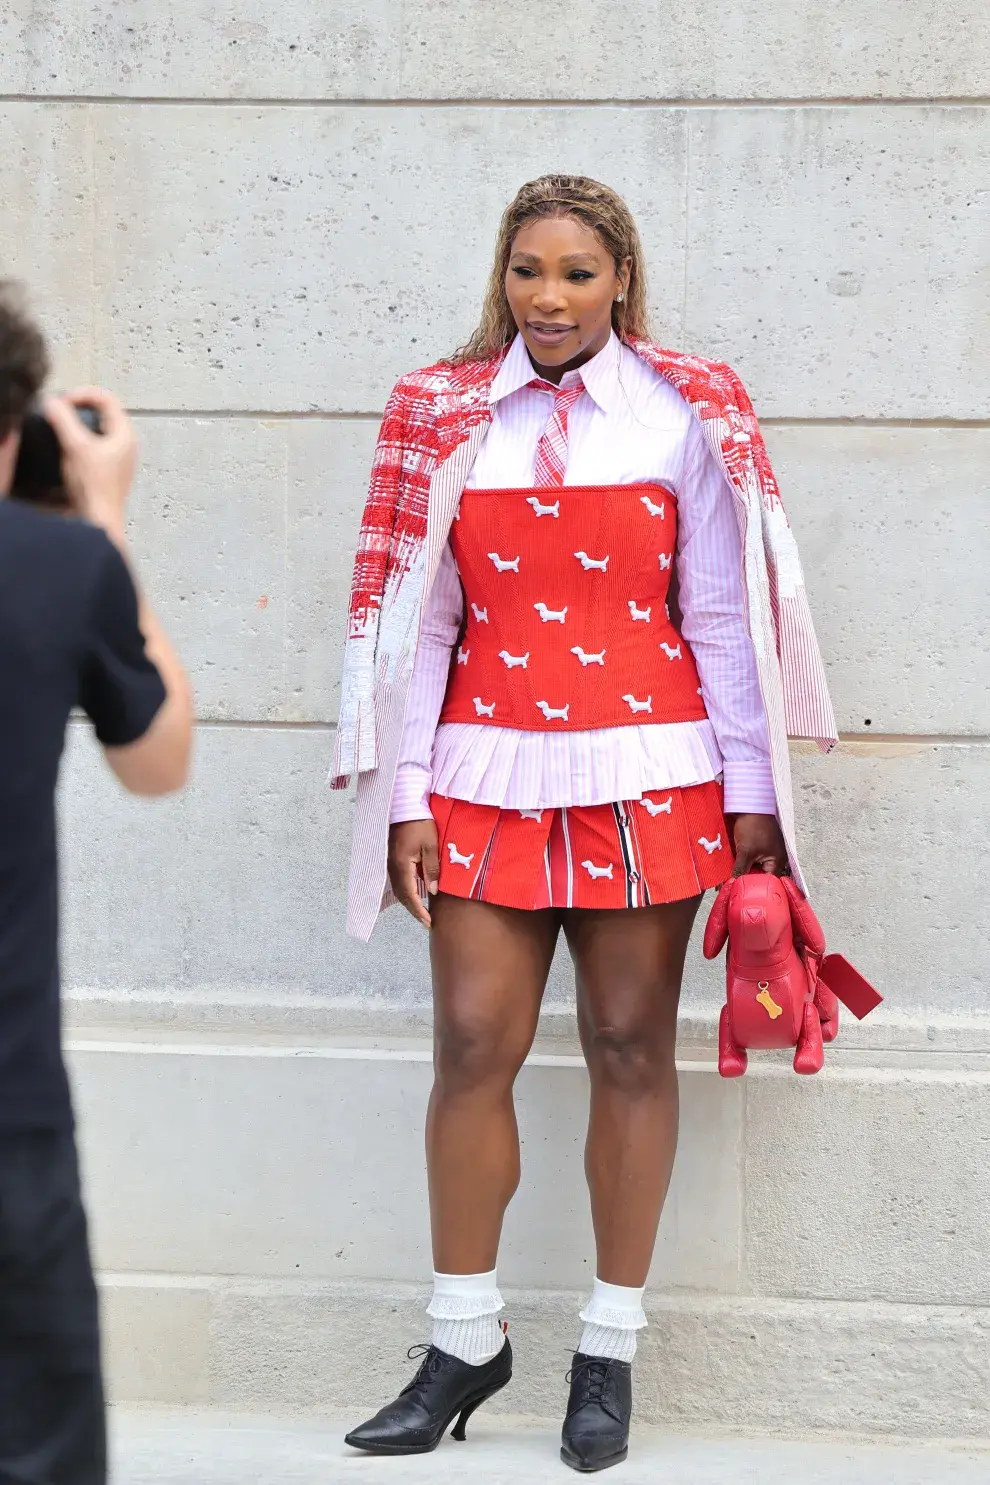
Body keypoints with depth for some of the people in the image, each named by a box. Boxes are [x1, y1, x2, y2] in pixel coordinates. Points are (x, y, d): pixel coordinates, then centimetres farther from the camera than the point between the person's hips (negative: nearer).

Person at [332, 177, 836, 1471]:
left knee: (631, 1050, 3)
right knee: (473, 1045, -2)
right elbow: (417, 617, 6)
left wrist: (753, 796, -1)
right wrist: (405, 798, 1)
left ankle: (609, 1357, 13)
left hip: (649, 773, -1)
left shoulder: (686, 416, 2)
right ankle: (465, 1342, 11)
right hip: (489, 773, 1)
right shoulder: (443, 419, 6)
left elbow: (723, 617, 2)